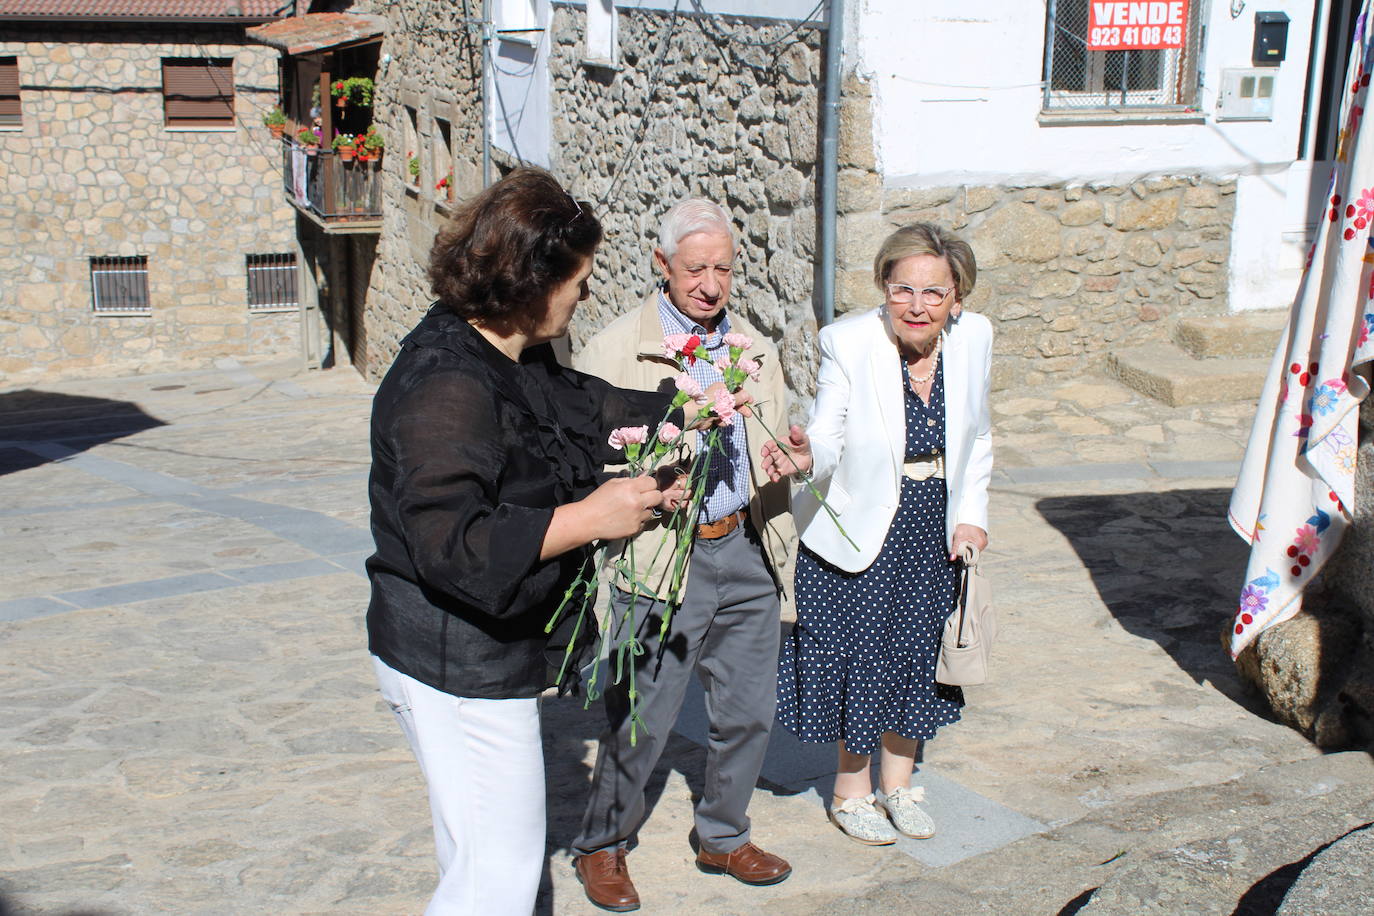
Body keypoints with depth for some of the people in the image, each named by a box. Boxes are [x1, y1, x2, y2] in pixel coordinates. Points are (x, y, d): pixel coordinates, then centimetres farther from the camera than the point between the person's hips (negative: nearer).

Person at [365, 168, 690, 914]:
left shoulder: (516, 360, 5)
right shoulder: (447, 385, -26)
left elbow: (581, 405, 26)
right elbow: (452, 543, -34)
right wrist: (590, 517, -29)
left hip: (487, 653, 11)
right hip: (459, 666, -11)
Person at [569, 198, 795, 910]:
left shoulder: (756, 350, 13)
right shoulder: (612, 352, -5)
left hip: (746, 553, 5)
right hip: (662, 563, -5)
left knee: (749, 712, 12)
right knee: (639, 721, 2)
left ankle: (723, 839, 34)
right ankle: (601, 846, 25)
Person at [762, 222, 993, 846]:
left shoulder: (974, 337, -6)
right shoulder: (848, 343, -19)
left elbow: (977, 438, 7)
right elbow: (828, 439, -22)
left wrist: (971, 513, 0)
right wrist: (804, 456, -44)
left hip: (935, 533, 4)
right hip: (859, 531, -4)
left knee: (916, 653, 14)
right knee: (859, 657, 5)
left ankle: (897, 782, 36)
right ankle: (852, 792, 27)